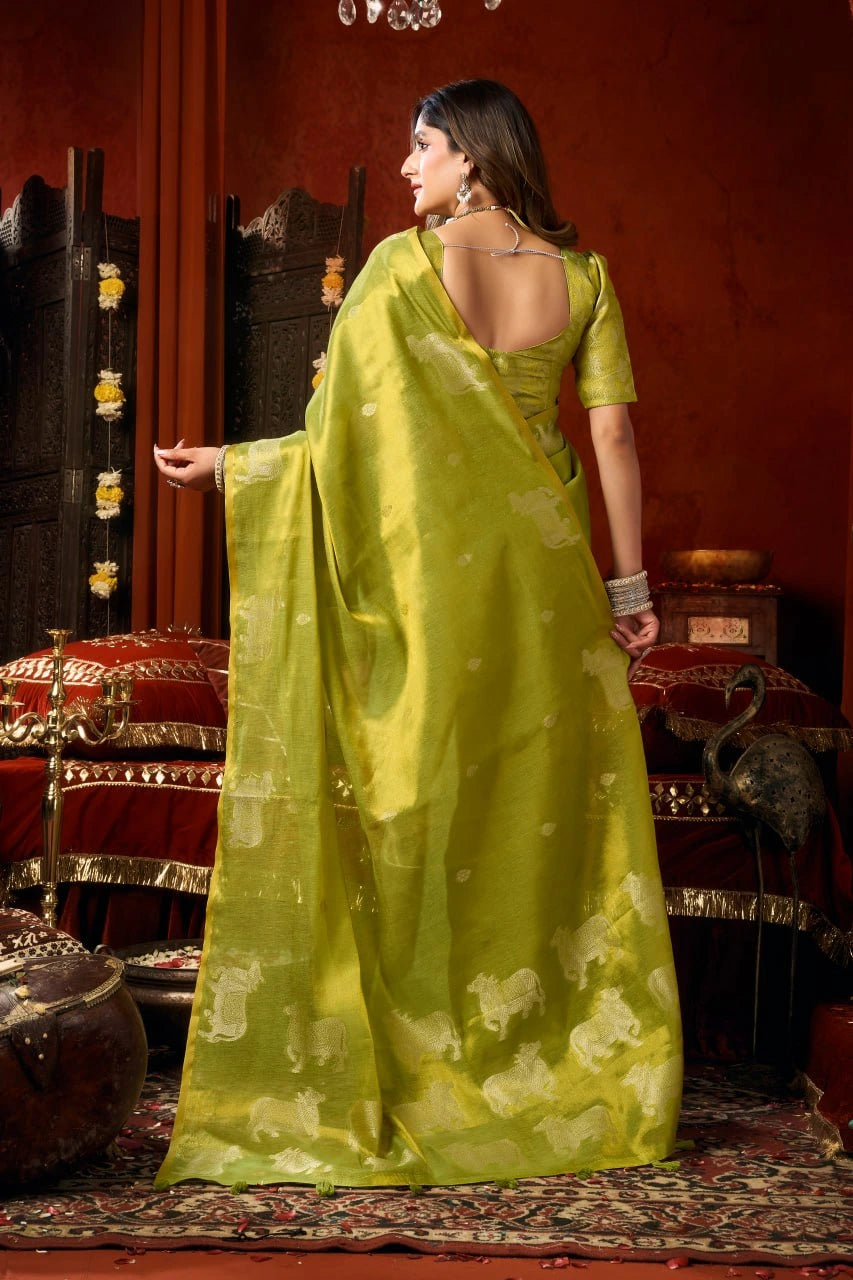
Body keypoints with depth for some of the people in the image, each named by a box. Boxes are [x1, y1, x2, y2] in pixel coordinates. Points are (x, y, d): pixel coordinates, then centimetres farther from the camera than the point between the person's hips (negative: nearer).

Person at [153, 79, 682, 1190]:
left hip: (429, 563, -3)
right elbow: (614, 439, -1)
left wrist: (226, 465, 4)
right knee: (548, 804, 12)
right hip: (546, 571, 3)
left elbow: (349, 436, -9)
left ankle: (428, 1070, 16)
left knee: (424, 807, 7)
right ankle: (565, 1064, 21)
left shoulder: (403, 264, -7)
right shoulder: (582, 275, 3)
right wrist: (630, 584, 5)